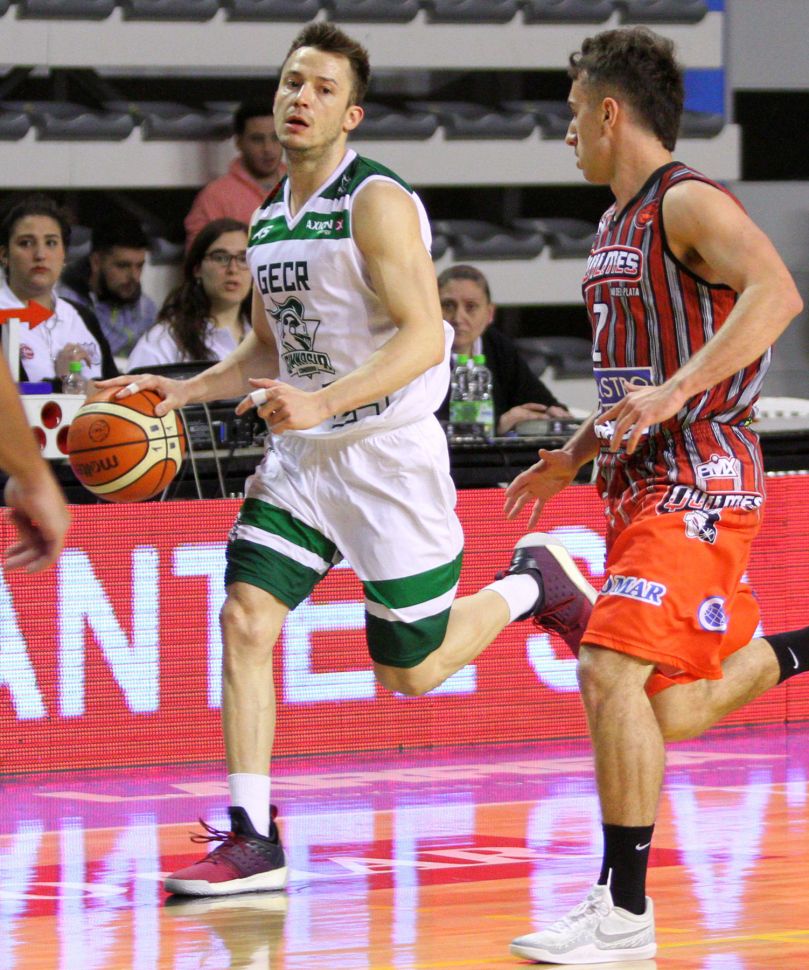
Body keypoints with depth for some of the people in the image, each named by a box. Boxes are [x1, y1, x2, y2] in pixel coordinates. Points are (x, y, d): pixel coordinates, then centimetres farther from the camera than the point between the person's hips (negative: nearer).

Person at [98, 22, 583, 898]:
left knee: (411, 668, 2)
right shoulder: (267, 219, 10)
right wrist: (184, 391, 8)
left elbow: (424, 336, -22)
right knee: (245, 620, -9)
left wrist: (325, 402, -32)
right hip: (301, 459, 7)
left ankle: (533, 589, 30)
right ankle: (251, 841, -7)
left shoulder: (377, 203, -15)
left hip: (390, 454, -7)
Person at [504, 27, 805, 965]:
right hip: (638, 485, 10)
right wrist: (576, 453, 23)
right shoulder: (613, 229, 17)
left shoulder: (690, 204, -11)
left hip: (698, 482, -10)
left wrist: (673, 396, -35)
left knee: (610, 671, -20)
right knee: (672, 714, 12)